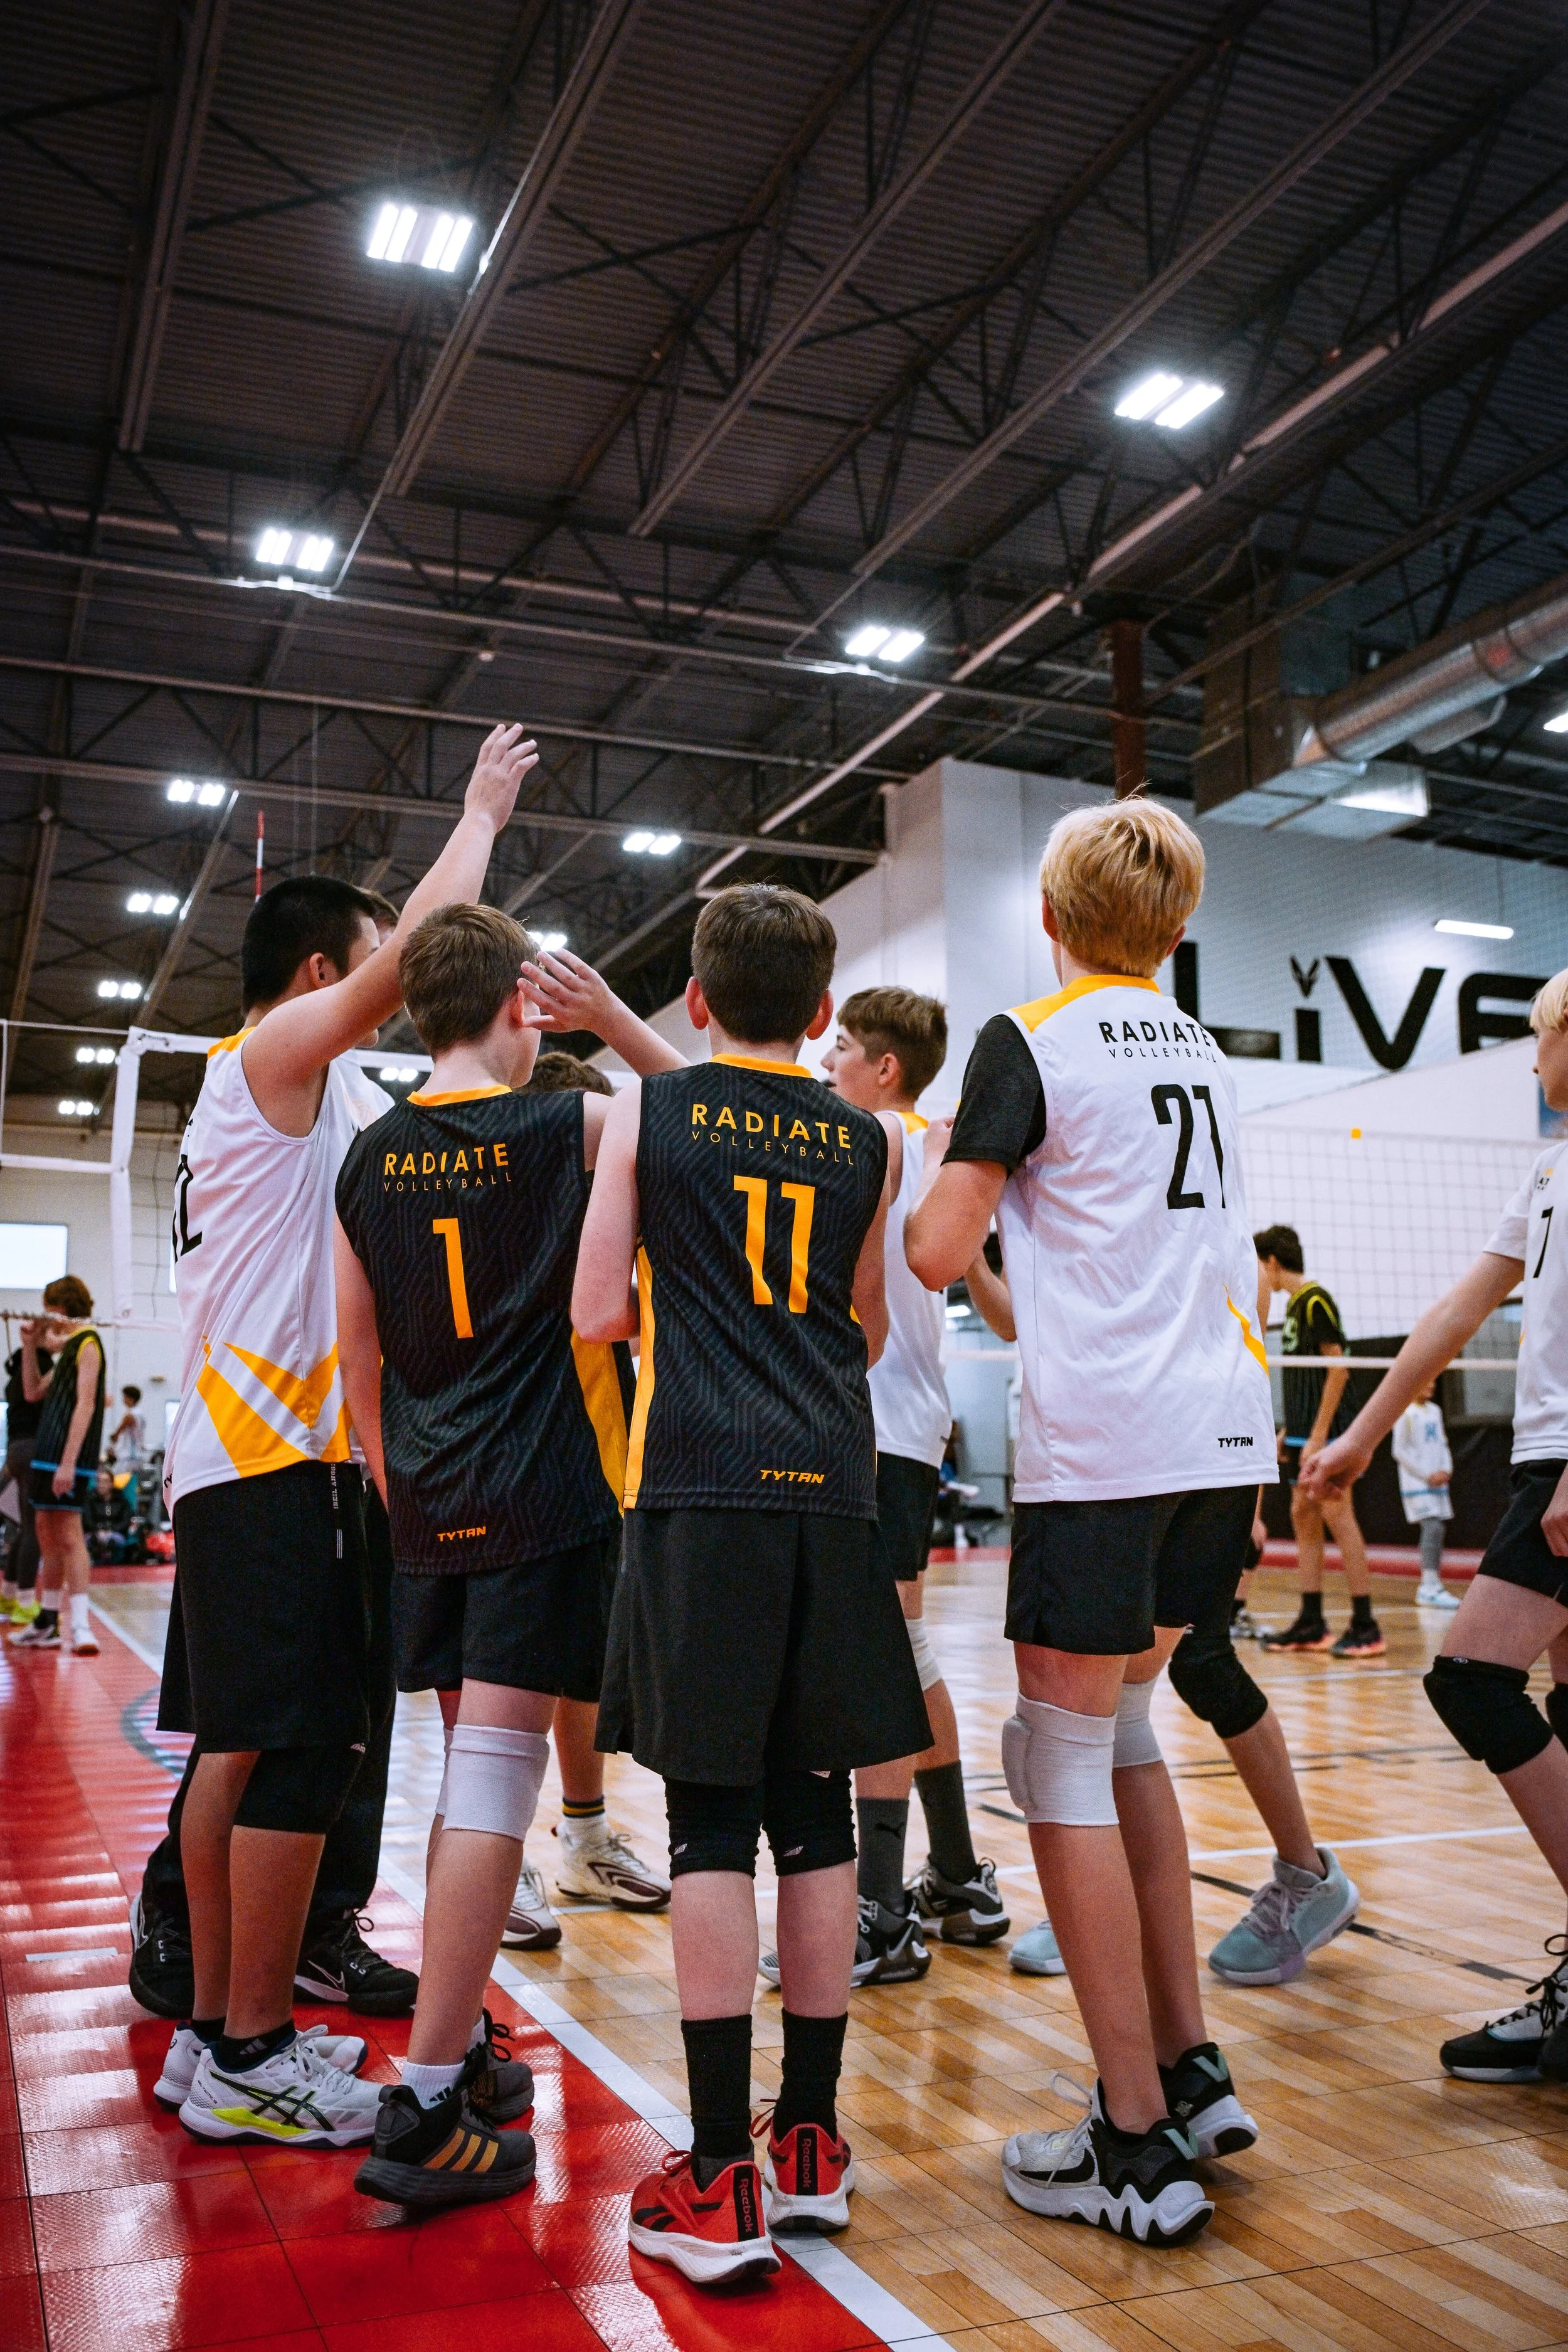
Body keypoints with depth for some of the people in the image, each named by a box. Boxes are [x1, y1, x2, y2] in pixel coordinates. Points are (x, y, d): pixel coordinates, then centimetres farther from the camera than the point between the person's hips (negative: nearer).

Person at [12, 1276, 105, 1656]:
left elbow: (85, 1405, -18)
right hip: (47, 1453, 10)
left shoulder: (87, 1344, -9)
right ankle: (47, 1624, 21)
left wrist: (68, 1462, -24)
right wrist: (30, 1345, 15)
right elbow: (33, 1393, 24)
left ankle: (81, 1627, -14)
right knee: (47, 1535, 13)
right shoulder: (69, 1347, 20)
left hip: (69, 1456, -10)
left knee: (68, 1536, -13)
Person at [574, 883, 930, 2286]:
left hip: (701, 1488, -3)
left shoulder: (647, 1112, 3)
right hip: (829, 1489, 3)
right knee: (816, 1813, 9)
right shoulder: (863, 1143, 10)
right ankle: (812, 2145, 21)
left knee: (711, 1822, 0)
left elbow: (601, 1312, 1)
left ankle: (722, 2185, 3)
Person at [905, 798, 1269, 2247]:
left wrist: (938, 1165, 11)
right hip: (1228, 1432, 7)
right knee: (1121, 1730, 19)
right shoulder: (1202, 1056, 16)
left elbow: (937, 1255, -9)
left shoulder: (1028, 1041, -4)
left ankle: (1140, 2147, 4)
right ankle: (1189, 2071, 24)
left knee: (1062, 1756, 1)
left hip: (1105, 1445, -7)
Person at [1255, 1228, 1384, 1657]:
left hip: (1322, 1432, -10)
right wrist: (1289, 1430, 19)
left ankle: (1365, 1626, -5)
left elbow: (1338, 1368, -16)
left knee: (1338, 1517, -9)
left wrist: (1318, 1435, -20)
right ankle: (1311, 1624, 12)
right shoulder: (1293, 1304, 16)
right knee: (1303, 1517, 8)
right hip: (1301, 1433, 10)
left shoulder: (1316, 1300, -11)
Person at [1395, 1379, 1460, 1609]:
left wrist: (1446, 1470, 2)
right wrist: (1427, 1475, -13)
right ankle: (1430, 1586, -19)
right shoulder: (1406, 1413, -9)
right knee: (1433, 1527, -18)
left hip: (1437, 1483, 7)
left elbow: (1442, 1444, 19)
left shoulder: (1435, 1411, 14)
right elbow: (1400, 1451, -11)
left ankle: (1432, 1586, 15)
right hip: (1416, 1484, -7)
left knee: (1437, 1528, 7)